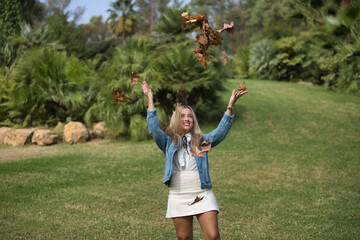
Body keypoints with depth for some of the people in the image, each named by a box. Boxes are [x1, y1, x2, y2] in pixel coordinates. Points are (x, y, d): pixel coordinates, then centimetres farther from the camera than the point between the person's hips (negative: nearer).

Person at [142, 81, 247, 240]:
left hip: (203, 196, 0)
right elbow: (153, 129, -5)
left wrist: (230, 106, -10)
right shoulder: (169, 142, 10)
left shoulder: (201, 141, 12)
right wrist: (150, 100, -7)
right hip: (178, 197, 0)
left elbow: (221, 131, -1)